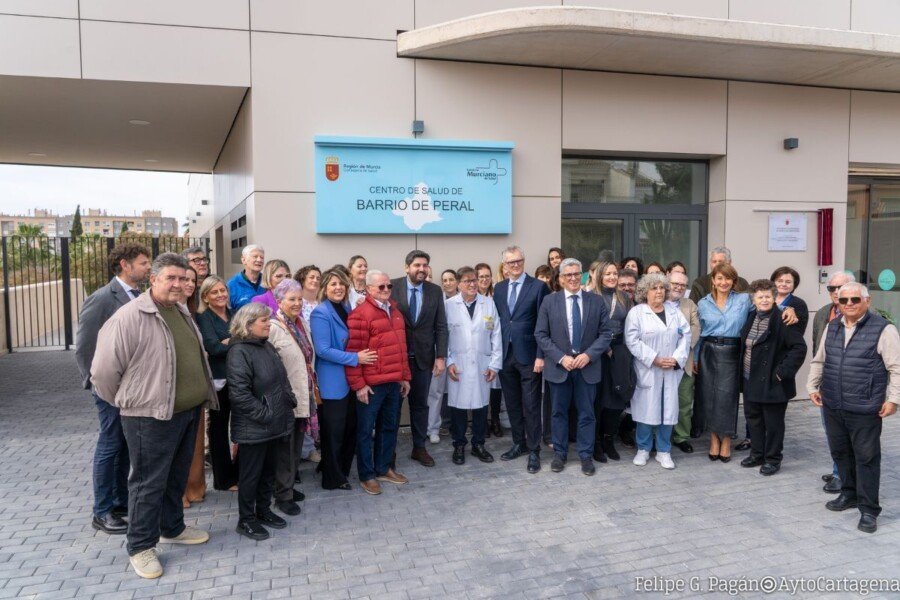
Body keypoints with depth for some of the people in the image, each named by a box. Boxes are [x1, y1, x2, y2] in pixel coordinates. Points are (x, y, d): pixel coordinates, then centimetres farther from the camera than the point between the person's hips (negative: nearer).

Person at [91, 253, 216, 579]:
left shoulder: (182, 313, 10)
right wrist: (128, 401, -2)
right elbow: (103, 370, -14)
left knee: (177, 477, 21)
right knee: (148, 482, 5)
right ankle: (140, 546, 20)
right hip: (151, 416, -8)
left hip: (188, 411, 8)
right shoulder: (129, 317, -17)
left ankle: (172, 528, 38)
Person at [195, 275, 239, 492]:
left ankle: (239, 472, 22)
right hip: (218, 379, -5)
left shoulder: (234, 315, 13)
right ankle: (223, 479, 18)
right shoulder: (204, 318, -4)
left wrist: (229, 342, -12)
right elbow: (213, 347, -17)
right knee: (219, 427, 7)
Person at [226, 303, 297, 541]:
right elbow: (239, 393, -23)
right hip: (254, 428, -8)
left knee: (269, 470, 18)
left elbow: (282, 379, 20)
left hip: (276, 424, 8)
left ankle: (263, 510, 34)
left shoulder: (267, 346, 11)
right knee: (251, 474, 6)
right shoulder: (239, 352, -17)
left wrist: (289, 401, 7)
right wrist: (264, 414, -20)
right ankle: (246, 520, 20)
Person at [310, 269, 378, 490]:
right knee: (333, 431, 4)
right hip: (332, 382, -8)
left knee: (350, 427, 16)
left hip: (349, 379, 8)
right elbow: (323, 350, -21)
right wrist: (355, 358, -20)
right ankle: (332, 478, 19)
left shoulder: (346, 309, 11)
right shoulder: (320, 313, -15)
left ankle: (342, 470, 34)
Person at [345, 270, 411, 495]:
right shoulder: (360, 314, -12)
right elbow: (353, 352, -14)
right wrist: (358, 384, -15)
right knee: (366, 429, 6)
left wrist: (405, 376, 16)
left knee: (390, 426, 17)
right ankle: (367, 475, 19)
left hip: (394, 383, 8)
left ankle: (384, 468, 32)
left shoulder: (395, 311, 13)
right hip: (371, 385, -7)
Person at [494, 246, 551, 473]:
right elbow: (496, 321, 11)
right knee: (512, 404, 13)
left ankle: (534, 450, 11)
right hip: (505, 355, 5)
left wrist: (541, 356, -12)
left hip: (528, 356, -5)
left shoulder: (538, 287, -5)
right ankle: (519, 443, 28)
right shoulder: (499, 288, 10)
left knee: (531, 406, 0)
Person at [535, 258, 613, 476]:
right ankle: (559, 453, 25)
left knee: (587, 413, 8)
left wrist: (588, 355, -13)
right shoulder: (549, 301, 0)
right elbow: (541, 334, -3)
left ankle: (586, 455, 21)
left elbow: (606, 333, 1)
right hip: (559, 366, 0)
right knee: (559, 412, 11)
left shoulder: (596, 301, 2)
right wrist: (561, 358, -13)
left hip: (587, 366, 0)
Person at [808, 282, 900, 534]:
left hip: (865, 409, -6)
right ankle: (849, 494, 35)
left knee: (866, 457, 2)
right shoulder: (832, 328, 11)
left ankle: (869, 510, 12)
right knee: (840, 453, 16)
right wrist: (813, 386, 14)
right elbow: (818, 361, 20)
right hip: (833, 406, 6)